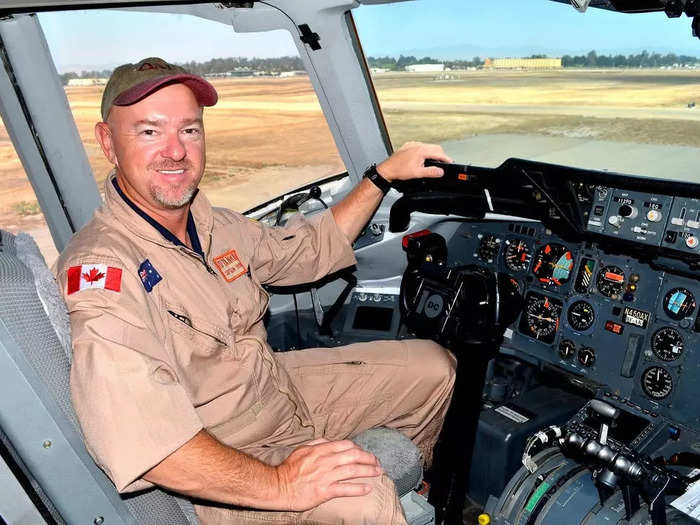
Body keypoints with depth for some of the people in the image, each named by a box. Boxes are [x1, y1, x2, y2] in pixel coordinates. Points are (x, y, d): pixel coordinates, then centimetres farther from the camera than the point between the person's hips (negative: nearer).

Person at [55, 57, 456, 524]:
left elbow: (312, 249, 14)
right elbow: (134, 437, -37)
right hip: (212, 475, -7)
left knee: (434, 364, 12)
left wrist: (383, 175, 10)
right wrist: (280, 485, -35)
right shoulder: (99, 268, -26)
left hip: (283, 386, 8)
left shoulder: (214, 225, -1)